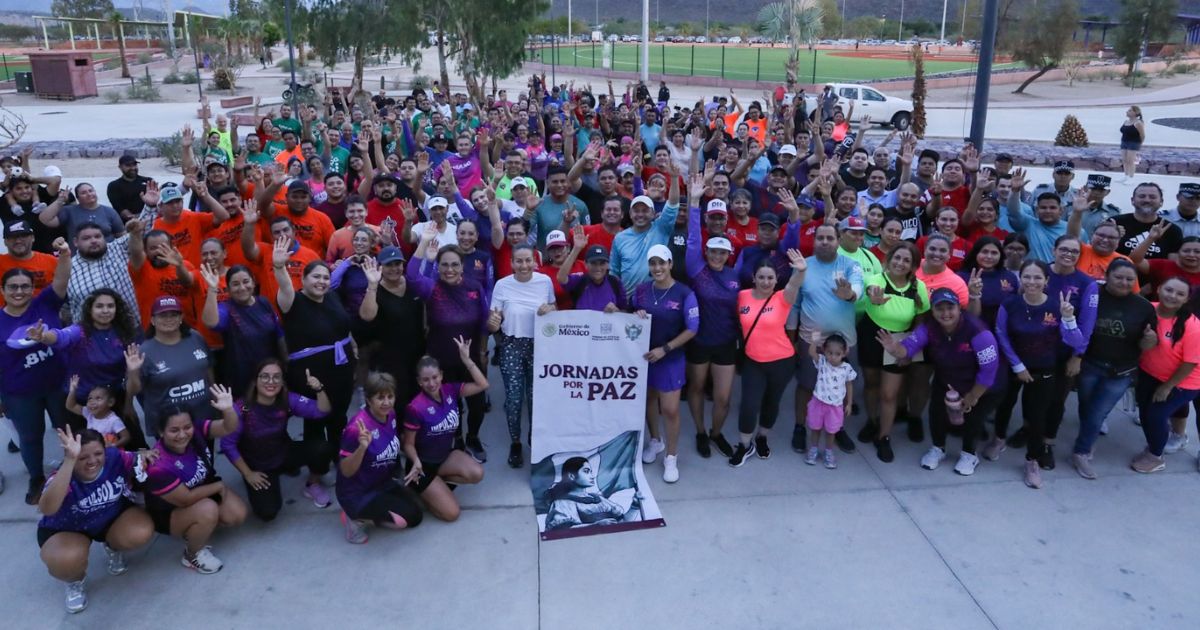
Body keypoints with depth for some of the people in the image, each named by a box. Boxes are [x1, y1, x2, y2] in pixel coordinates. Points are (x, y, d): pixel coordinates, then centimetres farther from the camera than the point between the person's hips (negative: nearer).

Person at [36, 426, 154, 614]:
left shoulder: (114, 457, -26)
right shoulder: (63, 477, -33)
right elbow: (46, 508, -54)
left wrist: (143, 458, -38)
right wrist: (70, 460, -61)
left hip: (112, 517, 3)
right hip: (66, 529, -3)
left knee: (141, 533, -27)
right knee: (66, 561, -35)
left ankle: (113, 548, 12)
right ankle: (75, 582, 5)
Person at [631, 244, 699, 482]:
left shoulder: (684, 293, -14)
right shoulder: (641, 290, -2)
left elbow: (692, 329, -12)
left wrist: (665, 349, -17)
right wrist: (636, 315, -13)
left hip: (671, 358, -4)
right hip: (643, 354, 4)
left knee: (670, 409, -2)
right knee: (648, 399, 19)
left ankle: (671, 458, 16)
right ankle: (655, 441, 42)